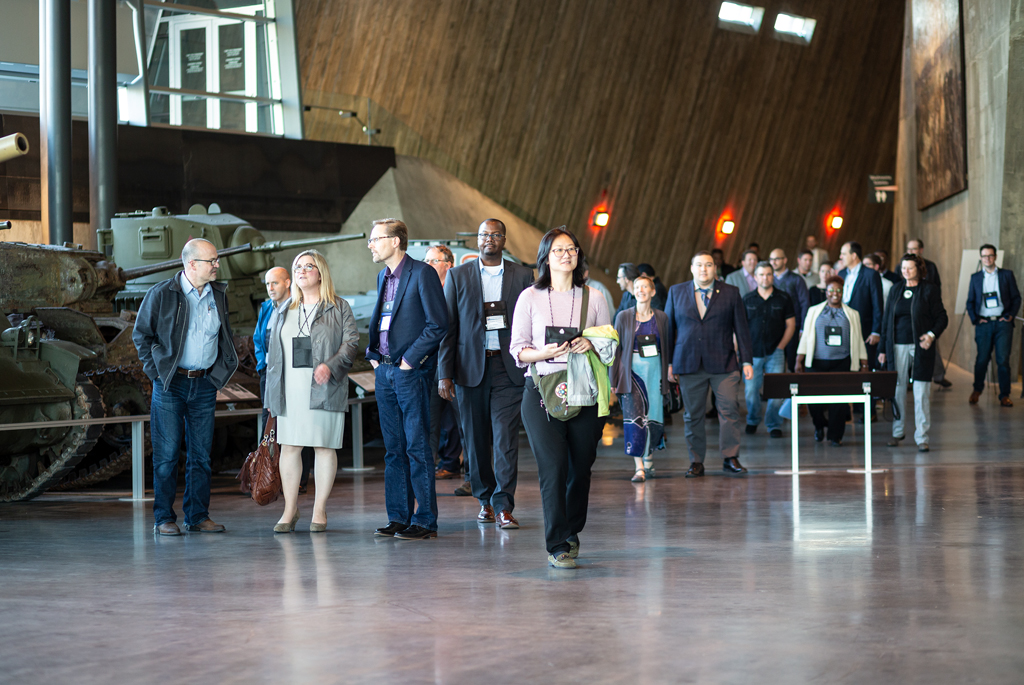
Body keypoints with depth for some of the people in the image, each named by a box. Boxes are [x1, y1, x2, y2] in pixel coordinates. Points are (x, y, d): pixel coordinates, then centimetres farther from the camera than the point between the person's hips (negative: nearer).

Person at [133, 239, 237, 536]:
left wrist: (220, 372, 12)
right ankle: (164, 518, 3)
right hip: (170, 384, -4)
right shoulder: (162, 294, -6)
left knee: (201, 453, 7)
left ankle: (198, 516, 14)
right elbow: (141, 334, 0)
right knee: (167, 453, -3)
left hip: (205, 385, 4)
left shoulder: (218, 294, 8)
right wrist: (157, 371, -6)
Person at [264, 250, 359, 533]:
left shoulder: (339, 308, 6)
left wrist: (331, 365, -19)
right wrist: (271, 392, 13)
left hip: (324, 390, -3)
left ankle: (320, 510, 6)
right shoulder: (283, 311, 18)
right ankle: (290, 510, 7)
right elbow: (273, 352, 19)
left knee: (324, 446, -1)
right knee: (289, 446, 0)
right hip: (290, 390, 3)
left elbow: (351, 342, -2)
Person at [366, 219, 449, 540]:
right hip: (384, 370, 8)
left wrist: (410, 359, -14)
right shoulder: (383, 277, 16)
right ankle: (398, 517, 15)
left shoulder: (422, 273, -9)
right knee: (393, 448, 10)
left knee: (417, 447, -5)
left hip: (411, 370, -8)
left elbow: (438, 324, -14)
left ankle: (425, 520, -2)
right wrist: (372, 353, 11)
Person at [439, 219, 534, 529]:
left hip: (509, 367, -1)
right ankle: (485, 500, 21)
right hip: (470, 368, 1)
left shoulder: (523, 276, 7)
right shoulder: (458, 276, 7)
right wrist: (444, 373, -3)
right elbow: (448, 327, 4)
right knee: (476, 440, 6)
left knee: (506, 437, -9)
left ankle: (504, 506, -8)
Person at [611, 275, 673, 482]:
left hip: (655, 371, 2)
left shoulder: (661, 318, 7)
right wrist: (614, 380, -1)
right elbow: (616, 349, 3)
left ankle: (649, 458, 27)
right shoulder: (624, 317, 2)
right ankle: (639, 467, -13)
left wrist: (667, 376, 7)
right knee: (634, 417, -11)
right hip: (632, 371, -2)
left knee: (653, 417, 2)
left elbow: (667, 347, 12)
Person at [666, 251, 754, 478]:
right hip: (688, 364, 1)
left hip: (723, 364, -1)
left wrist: (746, 361, 1)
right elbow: (668, 328, 11)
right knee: (692, 415, 3)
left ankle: (730, 458, 1)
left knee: (730, 409, -7)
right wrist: (667, 362, 5)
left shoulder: (730, 293, 7)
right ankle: (696, 462, 10)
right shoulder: (676, 292, 10)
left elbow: (741, 329, 7)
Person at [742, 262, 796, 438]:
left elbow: (791, 325, 7)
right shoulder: (747, 299, 5)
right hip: (752, 352, 1)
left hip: (775, 352, -1)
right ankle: (752, 421, 23)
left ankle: (774, 425, 7)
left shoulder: (783, 298, 4)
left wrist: (781, 346, -2)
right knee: (751, 390, 1)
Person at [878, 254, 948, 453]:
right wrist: (883, 348, 11)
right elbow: (886, 320, 14)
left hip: (920, 347, -3)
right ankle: (897, 432, 21)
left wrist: (932, 335, -18)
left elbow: (942, 318, 1)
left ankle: (922, 437, -1)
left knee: (922, 392, -5)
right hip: (897, 347, 3)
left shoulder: (930, 290, 1)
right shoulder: (895, 290, 12)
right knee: (897, 390, 6)